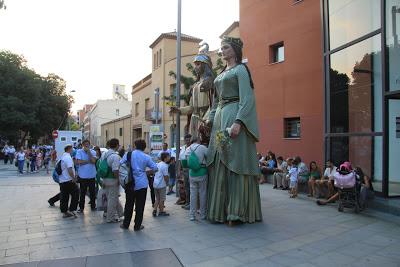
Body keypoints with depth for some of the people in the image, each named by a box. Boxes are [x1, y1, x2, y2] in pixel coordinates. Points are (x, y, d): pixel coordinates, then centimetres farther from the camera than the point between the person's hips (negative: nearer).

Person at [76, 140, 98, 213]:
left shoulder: (93, 152, 2)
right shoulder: (79, 151, -3)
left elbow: (94, 161, -14)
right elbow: (78, 162, -15)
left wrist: (89, 152, -14)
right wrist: (88, 161, -9)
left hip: (92, 175, 2)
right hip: (83, 176, -2)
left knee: (92, 192, 12)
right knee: (82, 193, 6)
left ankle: (93, 206, 25)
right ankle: (81, 207, 17)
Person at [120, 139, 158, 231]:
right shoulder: (146, 157, -1)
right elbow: (155, 168, 1)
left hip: (130, 183, 2)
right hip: (142, 184, -1)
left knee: (129, 204, 13)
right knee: (140, 205, 6)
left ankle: (126, 224, 22)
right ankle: (137, 226, 11)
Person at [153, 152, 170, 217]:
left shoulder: (158, 164, 11)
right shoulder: (165, 166, -15)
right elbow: (166, 177, -15)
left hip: (155, 184, 8)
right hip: (162, 185, -8)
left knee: (157, 198, 17)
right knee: (162, 199, 5)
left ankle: (154, 210, 11)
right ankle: (161, 211, 14)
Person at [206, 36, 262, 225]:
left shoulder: (241, 69, 0)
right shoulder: (221, 74, 23)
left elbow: (246, 98, -12)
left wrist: (238, 122, -24)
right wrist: (210, 120, 12)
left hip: (234, 116, -8)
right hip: (220, 118, 8)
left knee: (235, 162, -9)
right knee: (219, 165, 5)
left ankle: (238, 211, -3)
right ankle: (220, 210, 11)